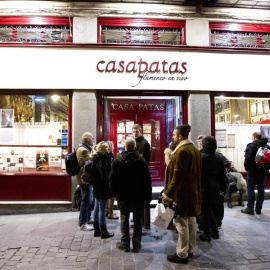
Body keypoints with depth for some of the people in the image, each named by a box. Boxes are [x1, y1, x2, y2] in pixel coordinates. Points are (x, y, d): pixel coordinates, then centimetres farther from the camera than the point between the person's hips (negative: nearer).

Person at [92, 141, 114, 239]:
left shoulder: (96, 158, 11)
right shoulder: (103, 159, -18)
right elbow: (104, 175, -22)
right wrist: (110, 186, -12)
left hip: (96, 187, 10)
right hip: (103, 188, -10)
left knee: (97, 208, 15)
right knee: (102, 209, -2)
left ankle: (97, 230, 25)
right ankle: (103, 232, 8)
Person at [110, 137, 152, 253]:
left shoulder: (117, 161, -6)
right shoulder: (141, 161, -8)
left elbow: (112, 179, -2)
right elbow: (147, 180, -7)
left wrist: (115, 192, 9)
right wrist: (148, 196, 0)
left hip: (122, 196, 1)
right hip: (138, 196, 0)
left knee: (124, 219, 11)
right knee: (138, 220, 10)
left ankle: (125, 243, 16)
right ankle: (137, 244, 15)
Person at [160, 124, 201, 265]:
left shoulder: (182, 151, -19)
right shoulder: (195, 150, 11)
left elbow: (177, 175, -23)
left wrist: (168, 194, -20)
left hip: (182, 194, -10)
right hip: (193, 192, 10)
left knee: (182, 225, 1)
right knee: (191, 223, 18)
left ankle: (182, 254, 12)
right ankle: (190, 250, 31)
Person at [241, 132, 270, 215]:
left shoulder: (251, 146, -13)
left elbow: (247, 159, -18)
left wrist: (247, 168, -7)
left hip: (253, 171, -6)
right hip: (263, 171, 6)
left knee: (250, 189, 1)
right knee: (261, 190, 10)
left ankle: (250, 208, 3)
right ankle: (258, 209, 15)